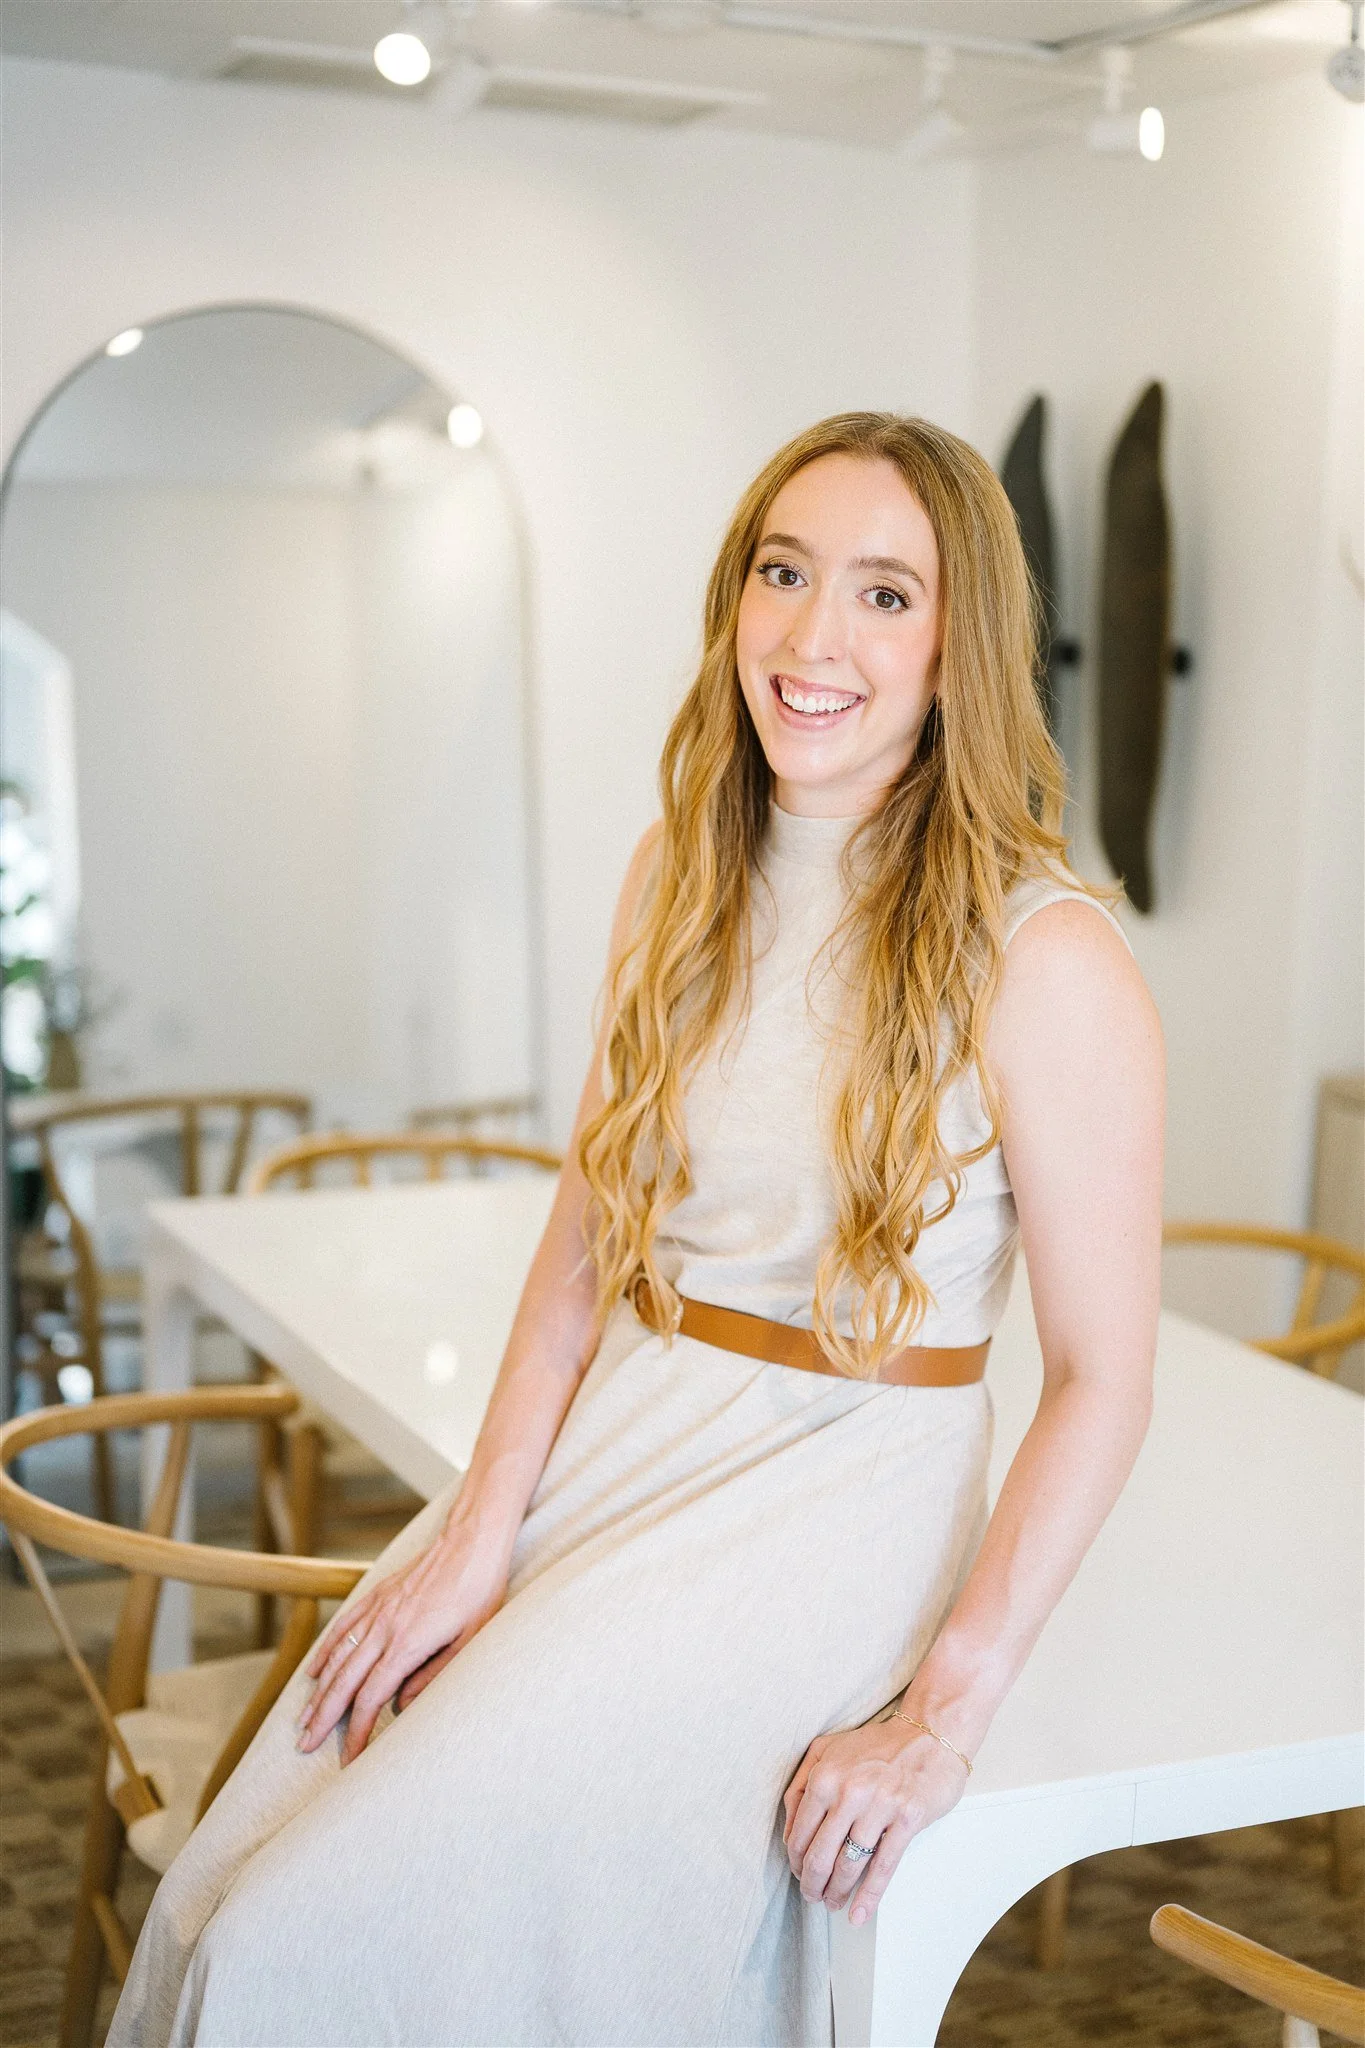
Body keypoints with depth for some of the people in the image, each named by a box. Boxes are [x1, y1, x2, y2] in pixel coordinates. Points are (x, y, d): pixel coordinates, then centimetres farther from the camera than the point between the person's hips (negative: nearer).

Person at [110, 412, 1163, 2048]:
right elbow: (586, 1244, 7)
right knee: (225, 1907, -6)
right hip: (608, 1452, 6)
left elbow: (1102, 1378, -11)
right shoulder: (682, 875, 5)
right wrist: (478, 1534, -3)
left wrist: (944, 1714, -14)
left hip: (830, 1510, -5)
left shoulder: (1043, 960, -14)